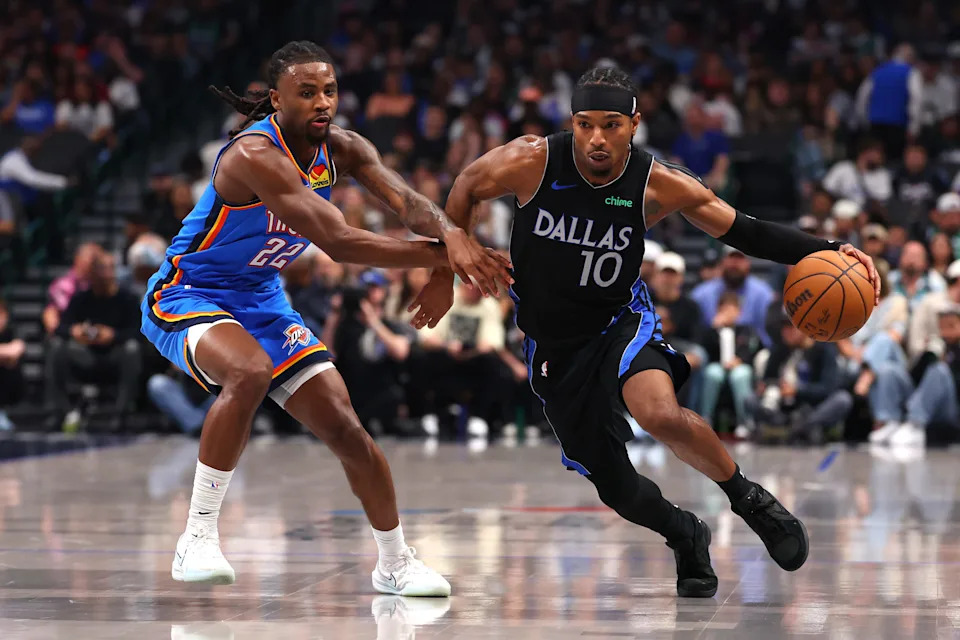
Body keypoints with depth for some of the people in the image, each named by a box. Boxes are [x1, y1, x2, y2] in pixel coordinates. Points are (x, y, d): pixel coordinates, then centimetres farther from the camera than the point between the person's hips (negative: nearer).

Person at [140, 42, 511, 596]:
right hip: (185, 298, -7)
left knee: (343, 425, 1)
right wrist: (445, 257, -35)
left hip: (262, 299, 7)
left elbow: (406, 201, -18)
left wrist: (452, 234, -42)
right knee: (249, 373, -38)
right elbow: (338, 242, -36)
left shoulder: (341, 149, -5)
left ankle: (396, 562, 20)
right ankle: (198, 540, -27)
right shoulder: (255, 155, -29)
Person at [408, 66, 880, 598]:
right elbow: (466, 187, 0)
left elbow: (742, 231, -8)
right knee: (616, 489, 3)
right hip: (552, 347, 2)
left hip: (620, 321, -2)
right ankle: (687, 539, 36)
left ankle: (748, 498, -9)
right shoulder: (531, 162, -20)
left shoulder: (660, 185, -18)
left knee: (662, 416, -35)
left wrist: (826, 253, -20)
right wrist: (443, 275, 5)